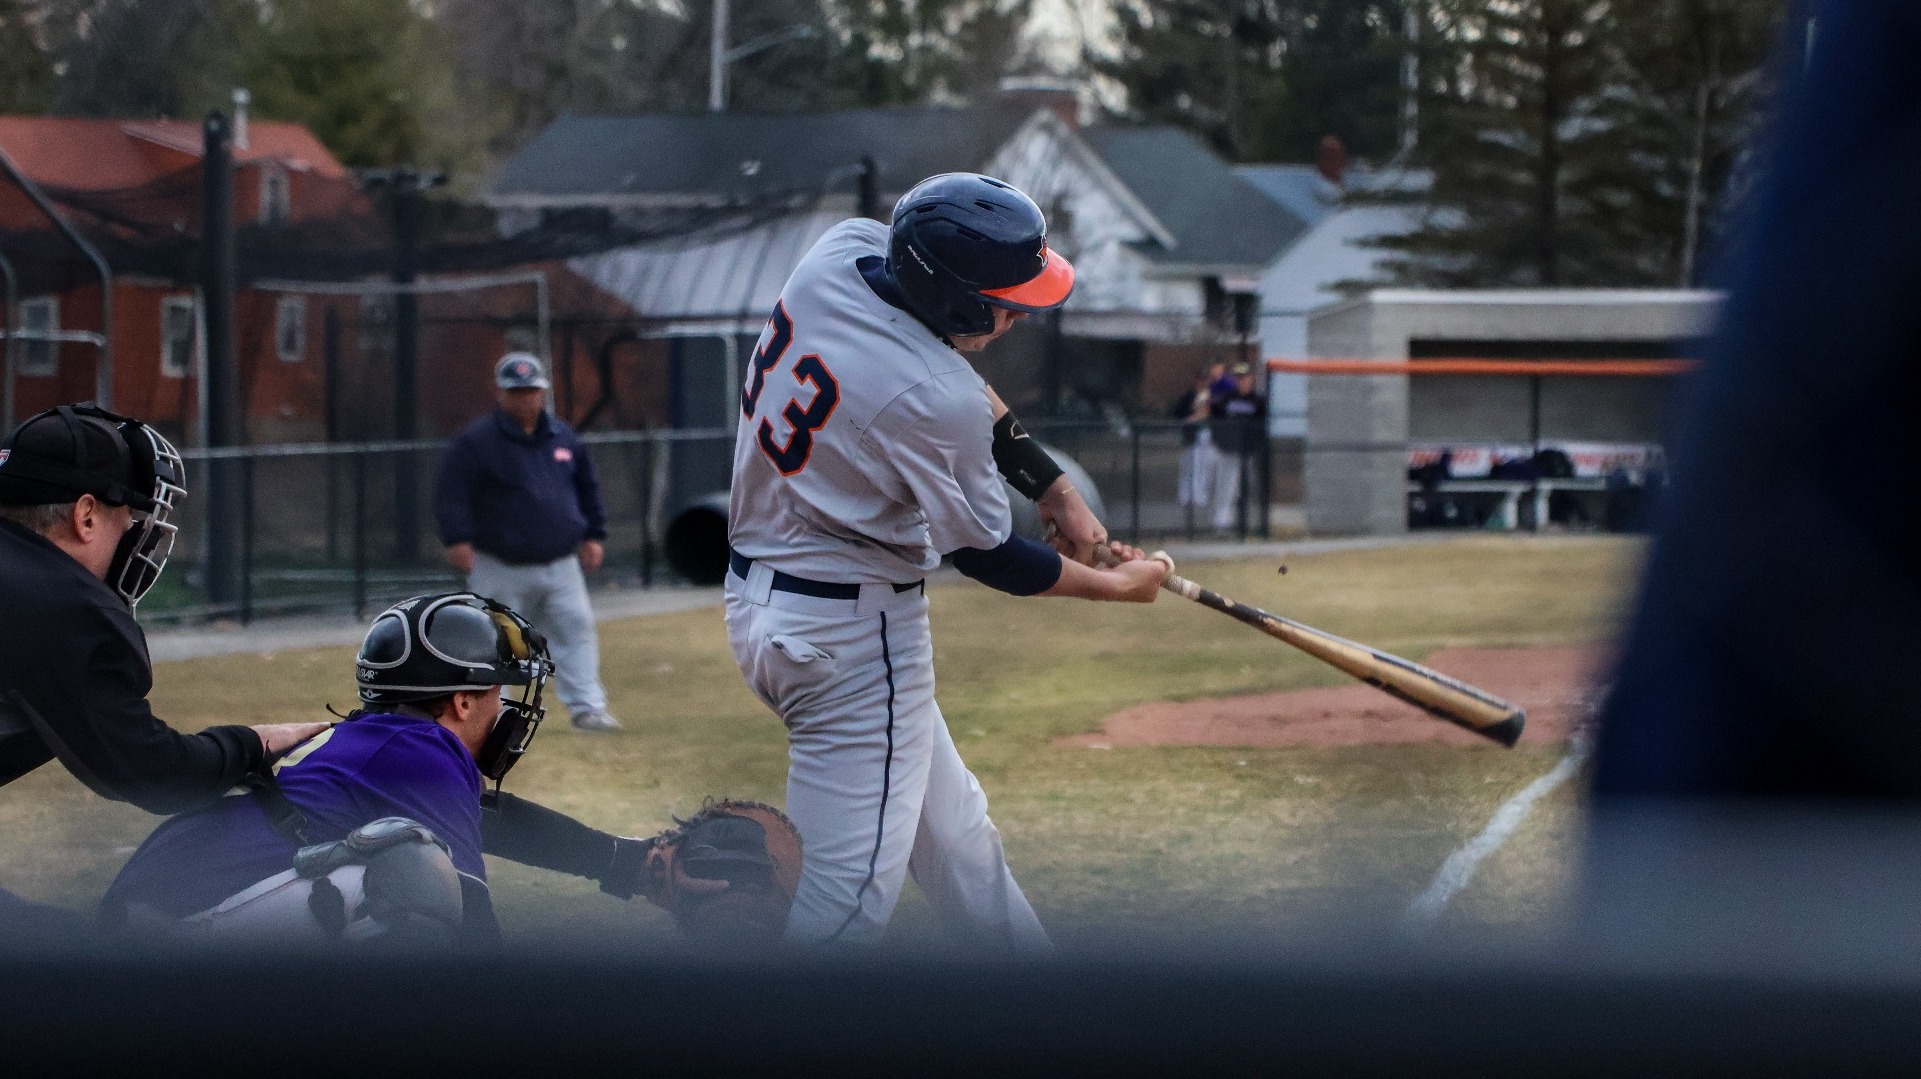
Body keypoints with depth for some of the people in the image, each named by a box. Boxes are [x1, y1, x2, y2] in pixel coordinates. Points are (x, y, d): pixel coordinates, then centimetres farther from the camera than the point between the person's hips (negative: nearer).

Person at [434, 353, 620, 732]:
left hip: (560, 563, 4)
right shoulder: (476, 441, -8)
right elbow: (451, 492, -13)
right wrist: (458, 539, -24)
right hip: (500, 568, -4)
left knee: (577, 628, -6)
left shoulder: (564, 437, 9)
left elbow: (587, 488, 20)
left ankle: (587, 707, -6)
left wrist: (593, 535, 15)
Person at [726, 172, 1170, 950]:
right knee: (850, 888, -6)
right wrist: (1116, 585, 5)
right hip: (848, 632, -10)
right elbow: (986, 557, -11)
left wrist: (1055, 489, 7)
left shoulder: (843, 251, -7)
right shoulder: (936, 400, -28)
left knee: (951, 826, 22)